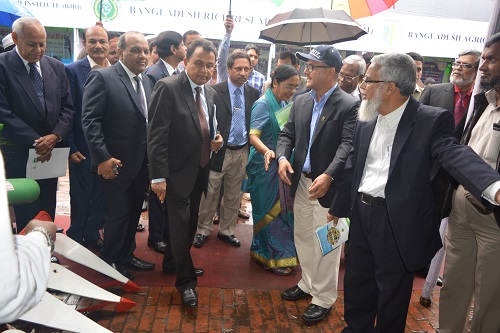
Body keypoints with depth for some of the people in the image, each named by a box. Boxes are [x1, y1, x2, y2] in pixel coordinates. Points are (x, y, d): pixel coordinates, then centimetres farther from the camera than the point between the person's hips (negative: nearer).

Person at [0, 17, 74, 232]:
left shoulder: (56, 67, 7)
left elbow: (67, 108, 5)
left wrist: (56, 136, -11)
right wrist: (36, 142, -16)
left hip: (51, 153, 4)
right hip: (19, 156, -4)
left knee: (47, 213, 14)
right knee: (27, 217, 6)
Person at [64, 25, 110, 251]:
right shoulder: (73, 70, -6)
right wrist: (71, 147, -11)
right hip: (83, 147, -3)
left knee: (102, 192, 15)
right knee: (81, 194, 10)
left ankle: (92, 233, 34)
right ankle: (76, 238, 29)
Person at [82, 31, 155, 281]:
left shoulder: (147, 81, 10)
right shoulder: (102, 78, -11)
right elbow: (89, 120, -16)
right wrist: (102, 157, -21)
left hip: (142, 164, 7)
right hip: (116, 164, -7)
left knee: (134, 213, 18)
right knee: (118, 214, 6)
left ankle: (126, 255, 36)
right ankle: (110, 260, 28)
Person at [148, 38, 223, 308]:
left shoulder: (211, 93, 7)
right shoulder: (168, 88, -15)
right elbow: (156, 136, -18)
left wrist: (216, 138, -3)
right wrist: (158, 176, -21)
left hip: (200, 171, 7)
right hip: (177, 171, -7)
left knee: (189, 223, 19)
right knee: (181, 225, 1)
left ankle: (173, 263, 42)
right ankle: (186, 281, 19)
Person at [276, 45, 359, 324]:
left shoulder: (350, 105, -11)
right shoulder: (301, 101, 9)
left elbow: (348, 146, -20)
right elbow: (288, 134, 10)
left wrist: (328, 175, -32)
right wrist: (282, 156, -10)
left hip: (328, 186, -6)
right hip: (301, 181, 7)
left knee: (325, 243, 5)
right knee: (303, 237, 19)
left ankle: (324, 298, 24)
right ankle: (308, 283, 40)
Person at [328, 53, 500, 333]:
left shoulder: (432, 120, -12)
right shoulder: (366, 121, 5)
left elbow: (456, 155, -28)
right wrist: (338, 208, 20)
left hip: (398, 224, -6)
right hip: (361, 215, 6)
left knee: (392, 295, 13)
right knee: (356, 286, 22)